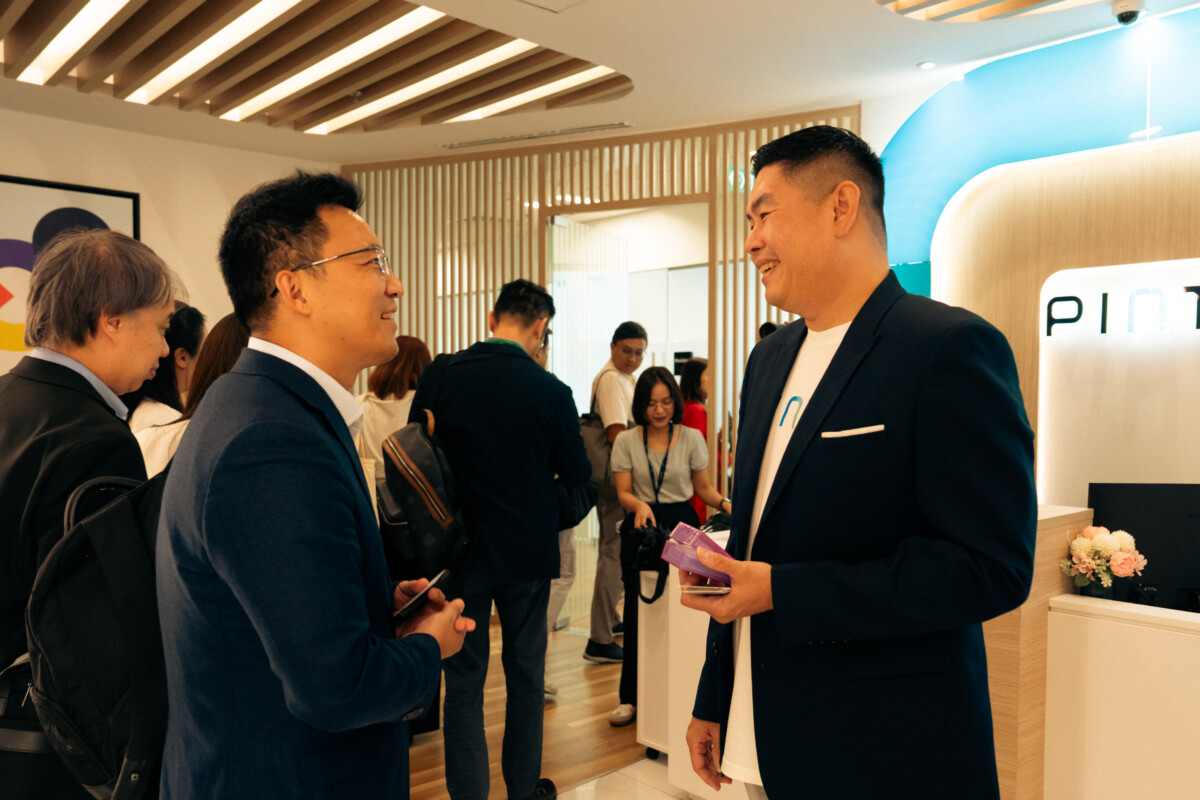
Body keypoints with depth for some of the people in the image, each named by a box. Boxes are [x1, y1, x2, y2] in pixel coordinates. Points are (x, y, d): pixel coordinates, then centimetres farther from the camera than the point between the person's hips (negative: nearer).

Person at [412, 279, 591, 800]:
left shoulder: (437, 377, -8)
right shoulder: (550, 391, -14)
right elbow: (577, 474, -5)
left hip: (459, 548, 1)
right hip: (527, 551, 0)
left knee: (464, 682, 10)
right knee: (526, 676, 17)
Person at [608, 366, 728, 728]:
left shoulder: (691, 438, 3)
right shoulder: (626, 441, 4)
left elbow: (703, 488, 8)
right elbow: (623, 492, 0)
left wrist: (724, 503, -11)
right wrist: (640, 506, -22)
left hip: (681, 523, 0)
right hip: (640, 528, 0)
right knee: (637, 609, 0)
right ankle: (631, 696, 12)